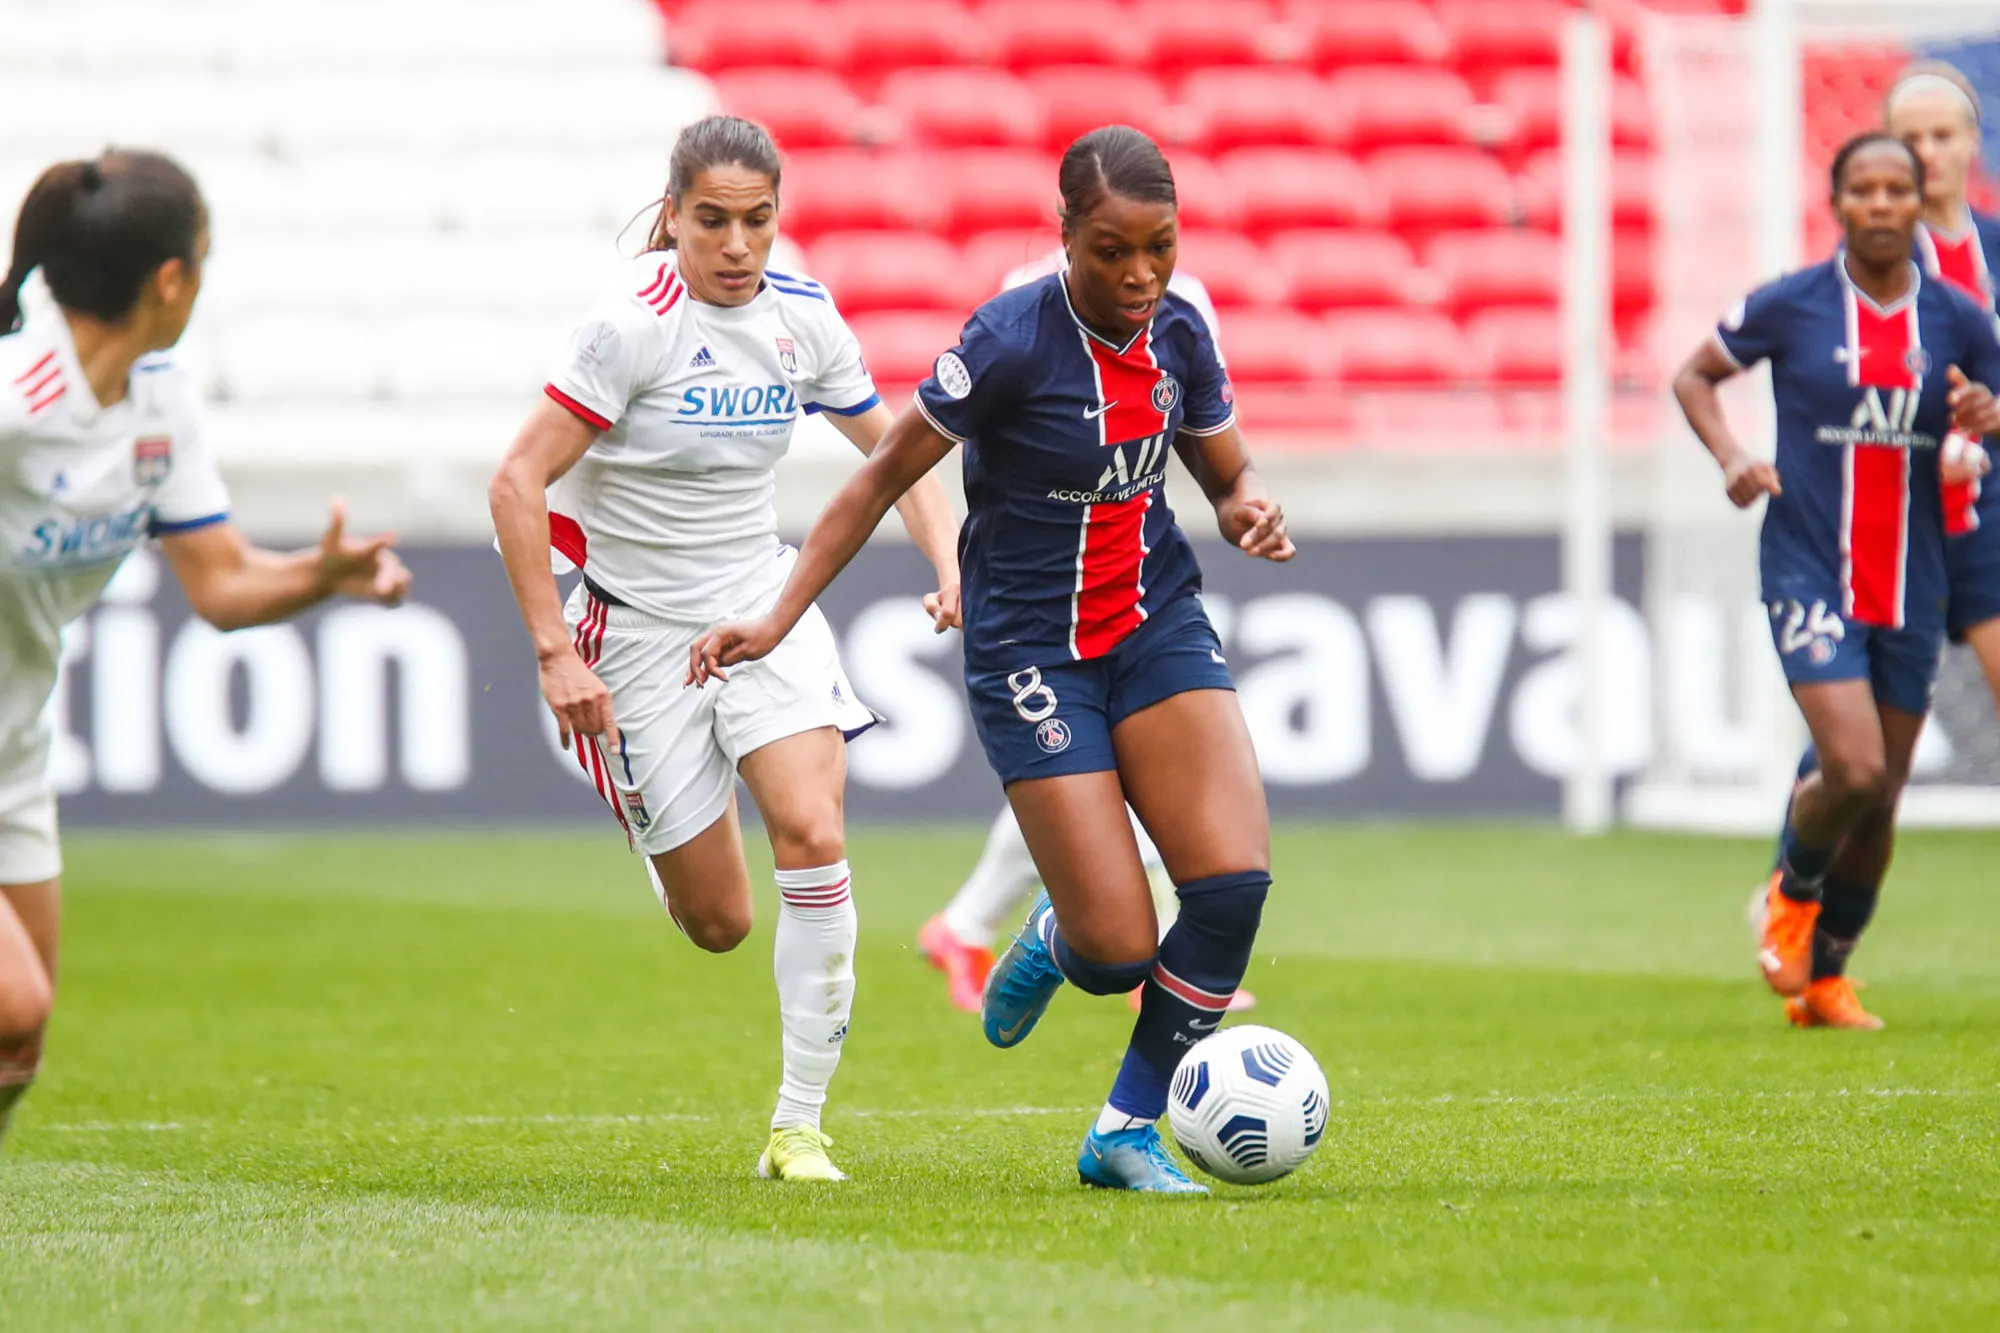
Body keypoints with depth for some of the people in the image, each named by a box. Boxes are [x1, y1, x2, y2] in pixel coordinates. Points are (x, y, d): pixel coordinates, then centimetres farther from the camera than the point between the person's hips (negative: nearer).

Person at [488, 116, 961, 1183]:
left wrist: (949, 564, -4)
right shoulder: (636, 322, -19)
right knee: (718, 923, 2)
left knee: (813, 835, -22)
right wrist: (554, 654, -22)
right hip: (639, 632, -3)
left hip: (764, 605, 3)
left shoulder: (801, 315, -2)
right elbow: (517, 484, -19)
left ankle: (798, 1126, -13)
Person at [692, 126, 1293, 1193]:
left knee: (1235, 881, -16)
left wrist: (1250, 510, -10)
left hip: (1157, 627, 5)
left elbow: (1229, 475, 15)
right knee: (1119, 954, -11)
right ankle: (1055, 941, 31)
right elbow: (886, 474, -9)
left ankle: (1126, 1134, 3)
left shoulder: (1177, 336, -1)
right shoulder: (1012, 339, -18)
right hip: (1030, 652, -5)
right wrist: (780, 616, -10)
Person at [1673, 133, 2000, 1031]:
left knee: (1882, 796, 8)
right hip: (1809, 573, -3)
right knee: (1854, 770, -18)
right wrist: (1731, 457, -8)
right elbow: (1694, 375, 10)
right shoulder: (1790, 307, -4)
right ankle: (1793, 890, 16)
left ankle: (1824, 976, 27)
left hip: (1911, 583, 3)